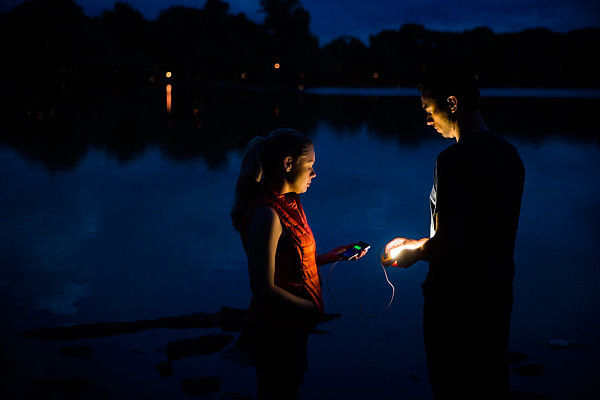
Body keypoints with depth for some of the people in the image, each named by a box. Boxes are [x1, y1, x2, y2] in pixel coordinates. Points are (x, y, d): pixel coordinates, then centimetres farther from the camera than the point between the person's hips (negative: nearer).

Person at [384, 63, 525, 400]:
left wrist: (415, 253, -5)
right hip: (498, 293, 8)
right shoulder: (509, 153, 6)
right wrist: (418, 243, 15)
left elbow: (450, 245, -25)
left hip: (456, 299, -8)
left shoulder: (455, 159, -22)